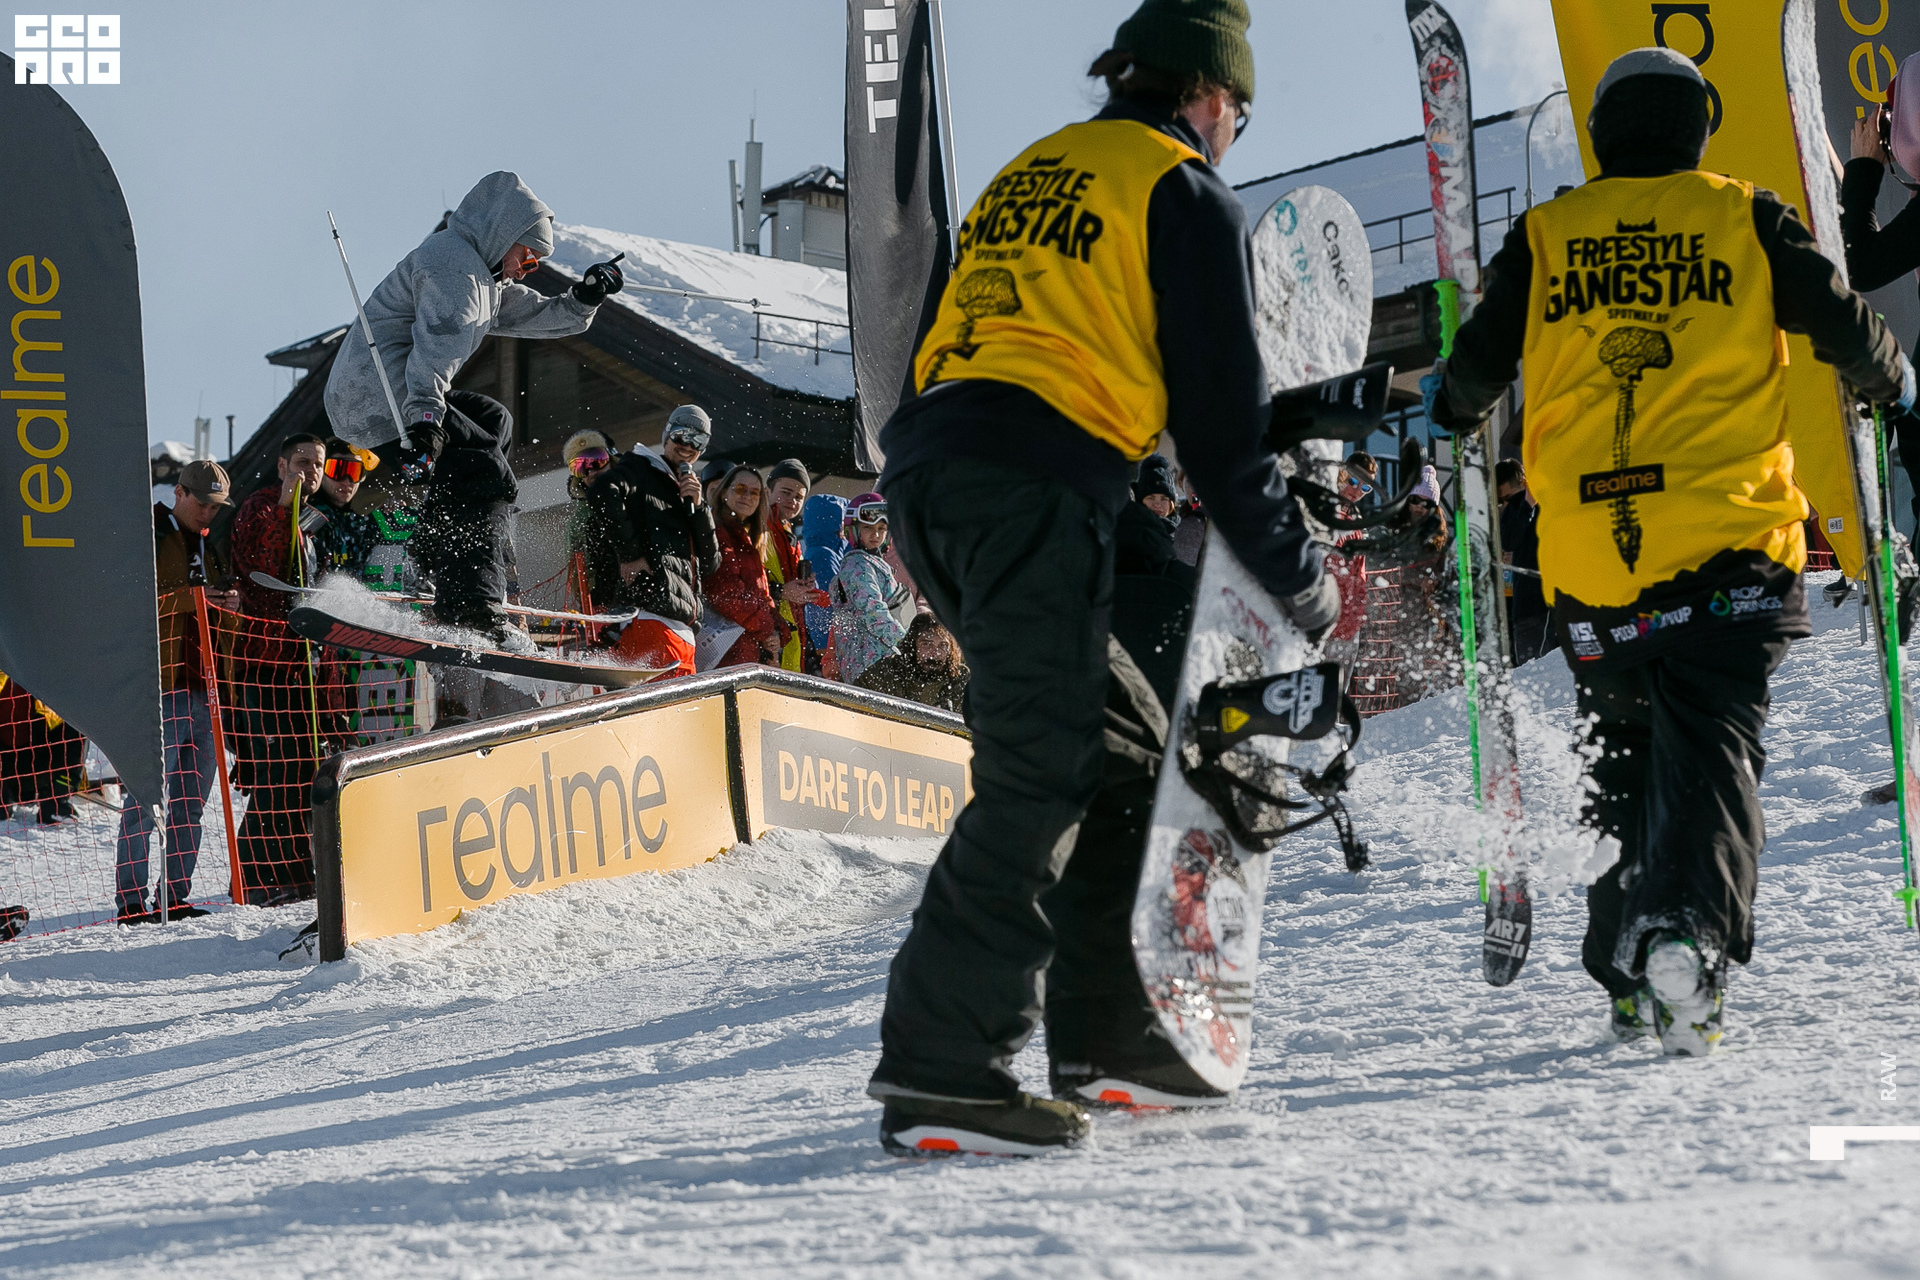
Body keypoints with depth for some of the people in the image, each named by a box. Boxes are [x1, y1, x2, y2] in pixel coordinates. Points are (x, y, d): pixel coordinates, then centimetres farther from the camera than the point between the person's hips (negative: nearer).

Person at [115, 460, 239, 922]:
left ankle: (175, 897, 14)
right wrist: (191, 598, -21)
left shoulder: (209, 546, 20)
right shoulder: (148, 538, -2)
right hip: (157, 684, -7)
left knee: (191, 800, 8)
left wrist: (230, 603, 6)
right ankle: (130, 899, -4)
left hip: (201, 682, 7)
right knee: (145, 797, -8)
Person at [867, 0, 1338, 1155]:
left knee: (1114, 741, 16)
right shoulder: (1186, 195, 6)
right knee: (1036, 779, -11)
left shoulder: (1026, 176, 29)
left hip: (926, 467, 8)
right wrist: (1298, 580, 11)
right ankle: (941, 1061, -18)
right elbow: (1223, 413, 2)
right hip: (1037, 487, -8)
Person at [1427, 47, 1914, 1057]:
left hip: (1586, 551, 2)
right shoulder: (1744, 218, 7)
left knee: (1621, 756, 15)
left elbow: (1479, 368, 11)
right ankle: (1691, 929, -29)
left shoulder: (1542, 236, 10)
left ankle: (1626, 975, 15)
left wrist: (1446, 405, 34)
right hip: (1727, 537, -2)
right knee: (1712, 747, -6)